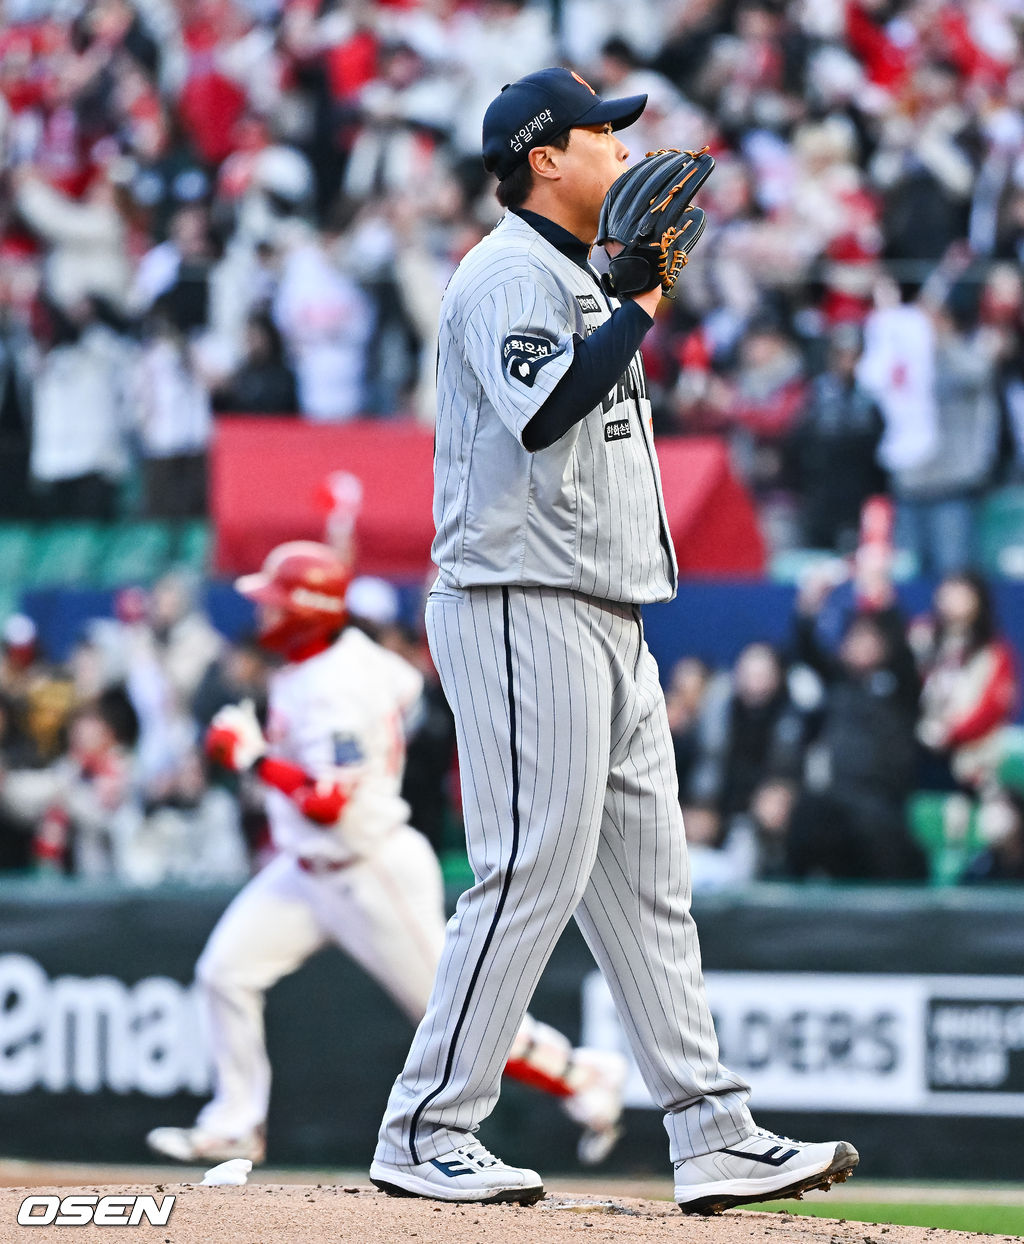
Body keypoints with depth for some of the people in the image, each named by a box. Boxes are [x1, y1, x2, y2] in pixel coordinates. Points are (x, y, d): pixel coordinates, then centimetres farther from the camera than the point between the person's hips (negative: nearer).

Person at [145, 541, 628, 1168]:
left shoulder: (335, 692, -27)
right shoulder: (346, 652, 1)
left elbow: (328, 803, -34)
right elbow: (406, 685, 21)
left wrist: (253, 757, -26)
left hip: (373, 875, -10)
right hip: (308, 869, 10)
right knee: (226, 971, 0)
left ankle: (585, 1075, 16)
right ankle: (236, 1126, 8)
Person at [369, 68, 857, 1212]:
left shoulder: (577, 281, 22)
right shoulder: (511, 274, -11)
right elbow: (540, 412, -27)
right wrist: (638, 309, -24)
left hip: (605, 623, 11)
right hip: (522, 611, -11)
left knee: (645, 880, 8)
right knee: (532, 873, -11)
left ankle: (715, 1139, 9)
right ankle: (423, 1135, -6)